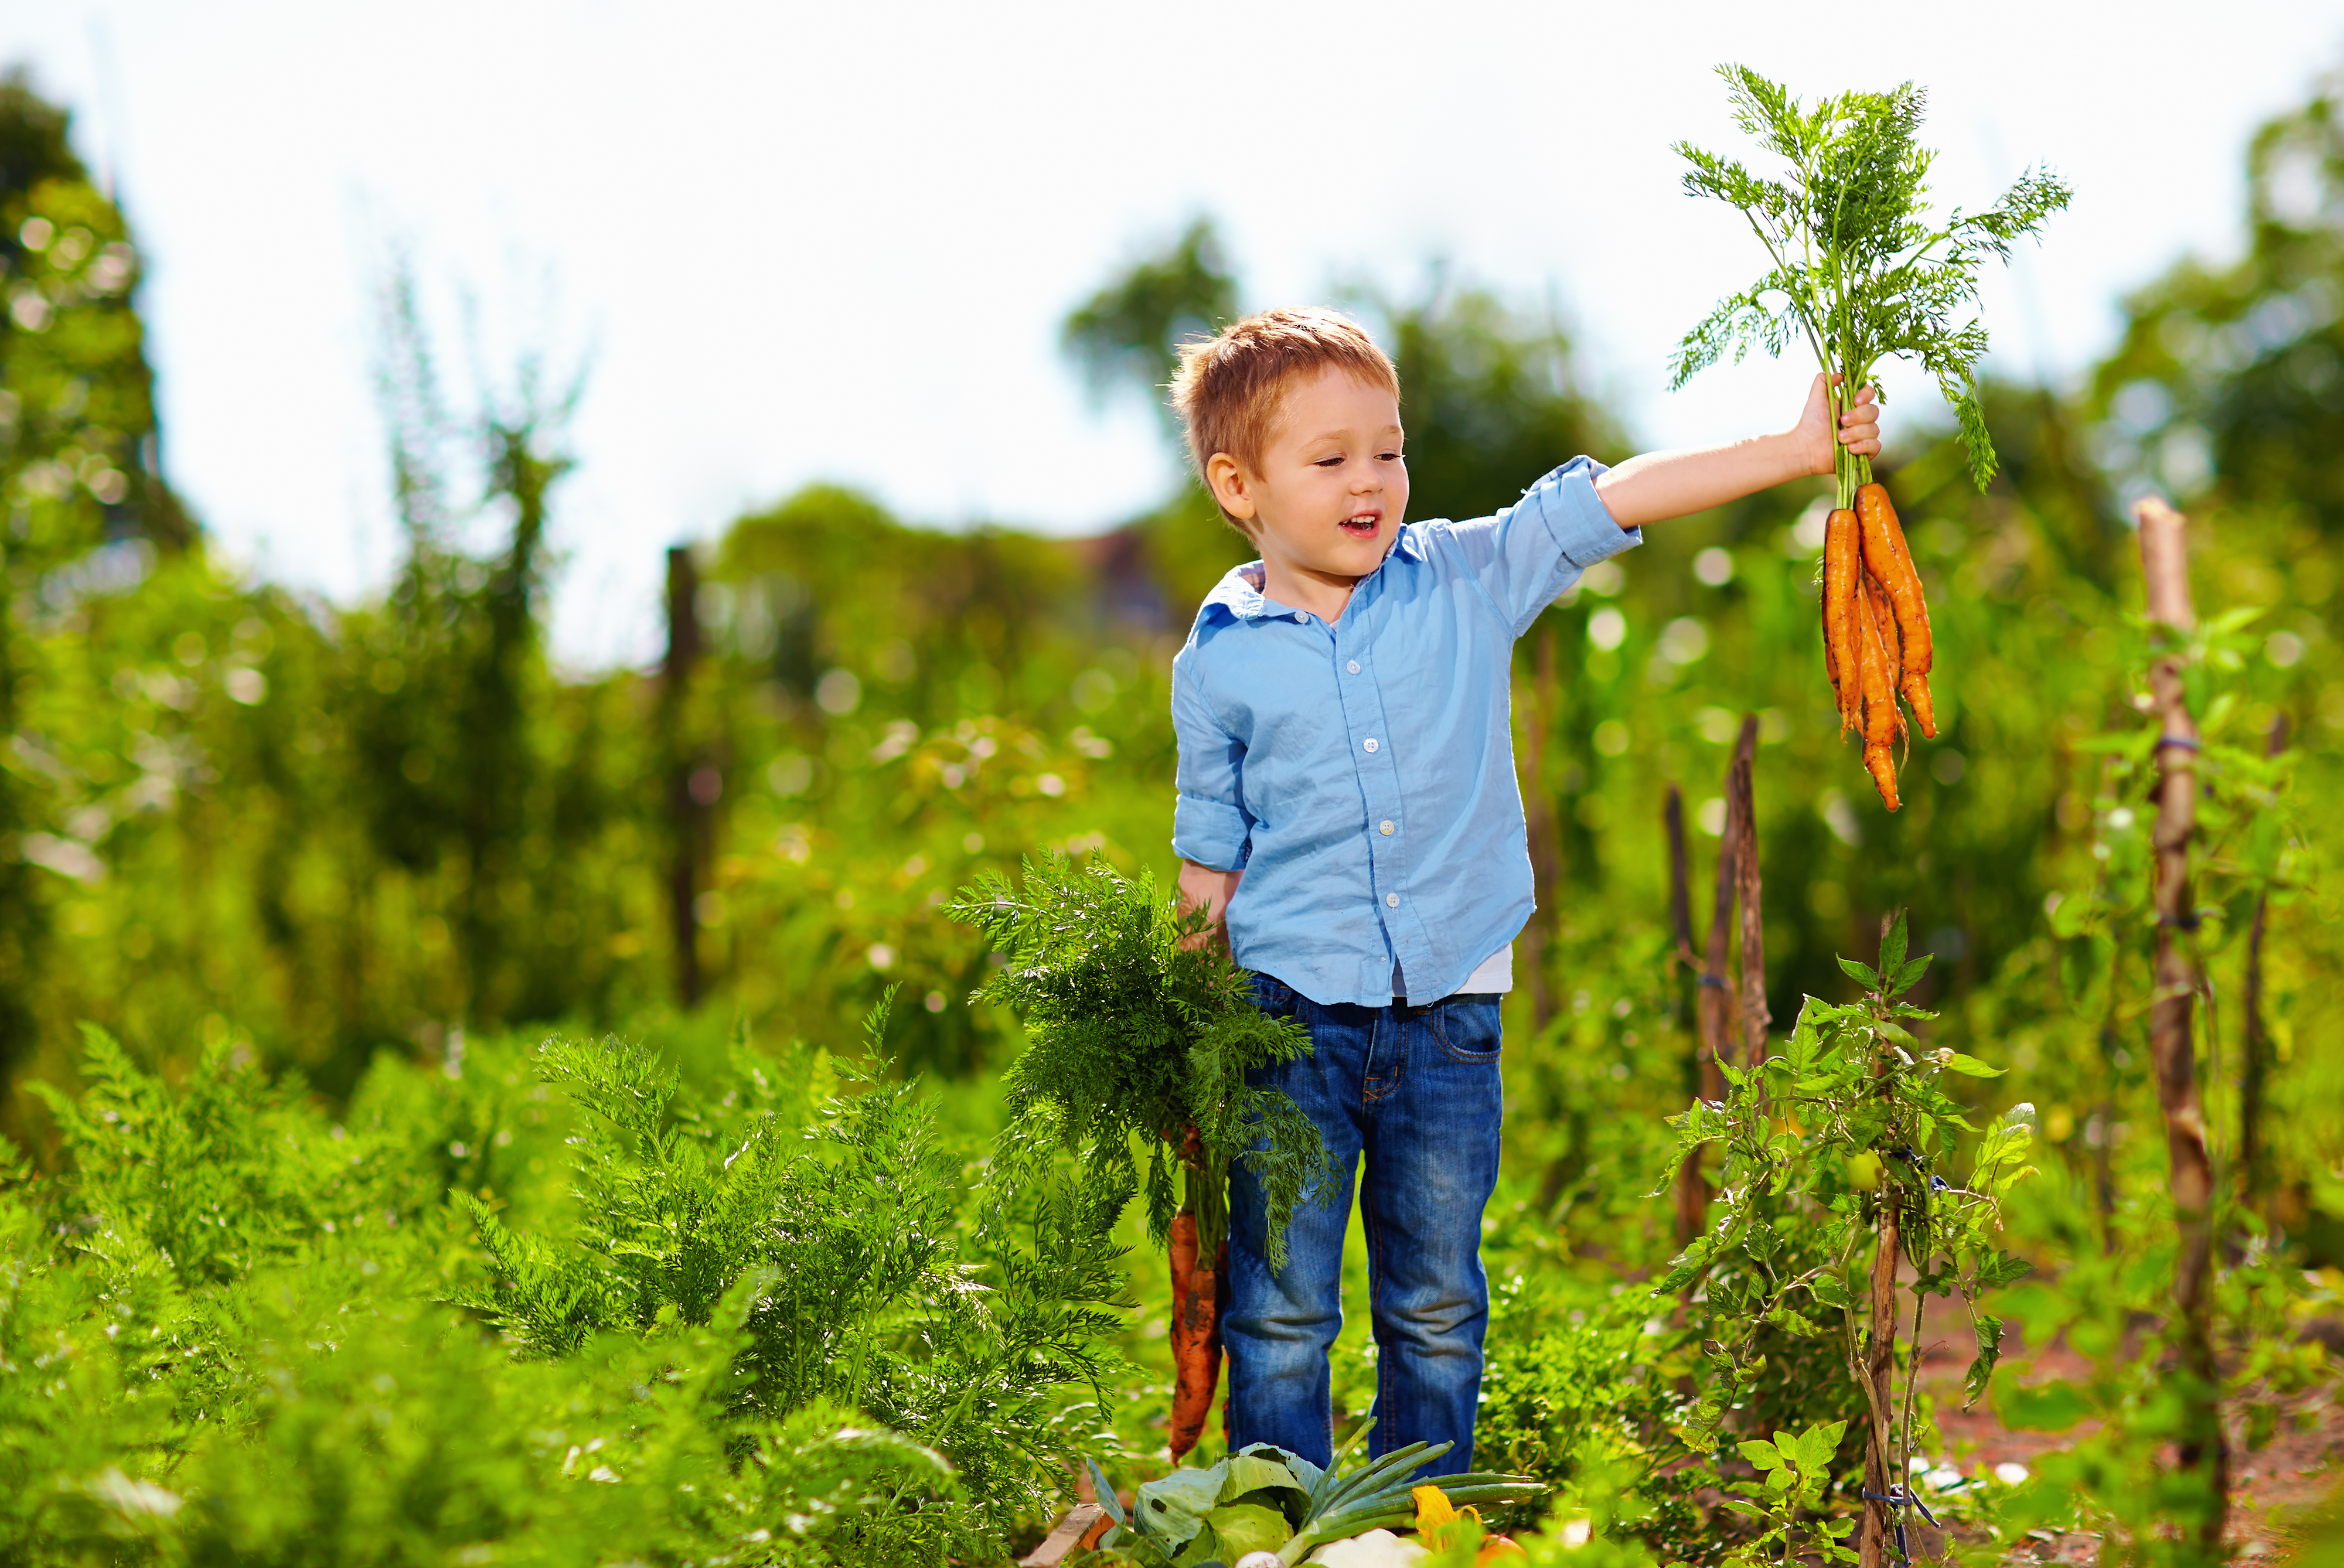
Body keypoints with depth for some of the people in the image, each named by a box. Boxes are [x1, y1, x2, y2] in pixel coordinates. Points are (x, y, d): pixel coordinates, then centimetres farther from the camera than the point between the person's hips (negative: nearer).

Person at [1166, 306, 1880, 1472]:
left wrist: (1799, 450, -13)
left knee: (1436, 1307, 11)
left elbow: (1613, 498, -4)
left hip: (1451, 1007, 2)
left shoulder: (1468, 580, 0)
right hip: (1293, 1011, -1)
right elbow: (1211, 859, 6)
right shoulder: (1220, 662, -1)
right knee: (1281, 1309, 1)